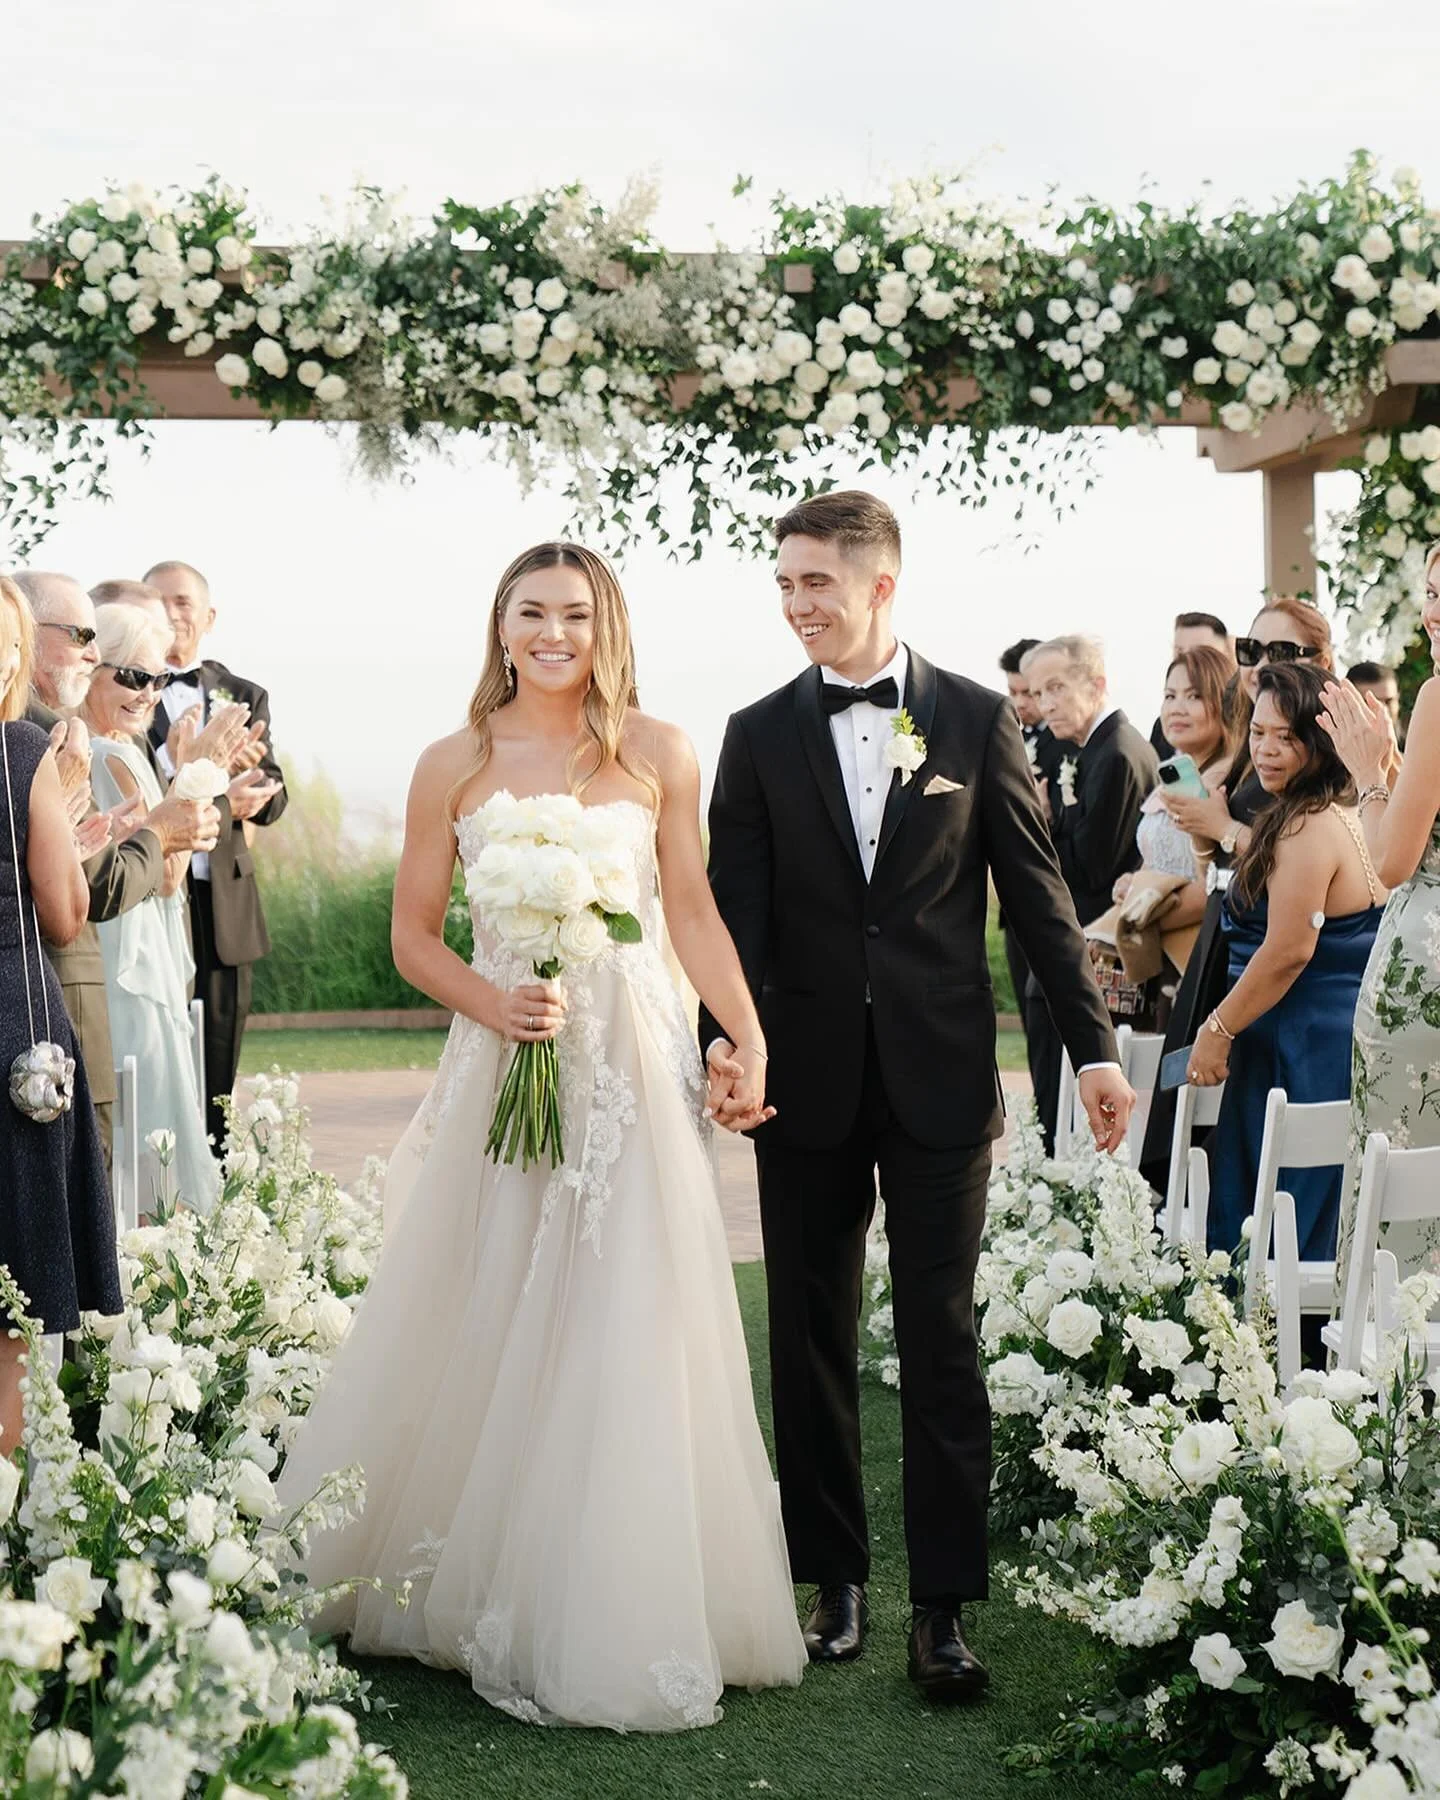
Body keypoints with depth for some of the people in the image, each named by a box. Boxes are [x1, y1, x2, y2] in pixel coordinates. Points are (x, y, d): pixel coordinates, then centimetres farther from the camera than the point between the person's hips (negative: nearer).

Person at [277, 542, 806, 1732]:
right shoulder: (455, 766, 4)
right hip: (503, 1061, 1)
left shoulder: (657, 754, 2)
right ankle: (486, 1598, 19)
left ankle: (621, 1620, 14)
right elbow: (414, 935, 6)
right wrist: (494, 1006, -12)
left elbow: (694, 912, 4)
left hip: (632, 1065, 0)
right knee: (482, 1333, 3)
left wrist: (751, 1041, -7)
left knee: (622, 1340, 0)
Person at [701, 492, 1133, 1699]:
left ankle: (943, 1604, 6)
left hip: (940, 1077, -2)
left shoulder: (976, 719, 2)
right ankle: (836, 1577, 20)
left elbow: (1037, 892, 2)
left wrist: (1095, 1044, -2)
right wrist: (726, 1035, -18)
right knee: (810, 1338, 8)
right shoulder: (759, 735, 4)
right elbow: (739, 905, -2)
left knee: (941, 1339, 1)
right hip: (808, 1081, 2)